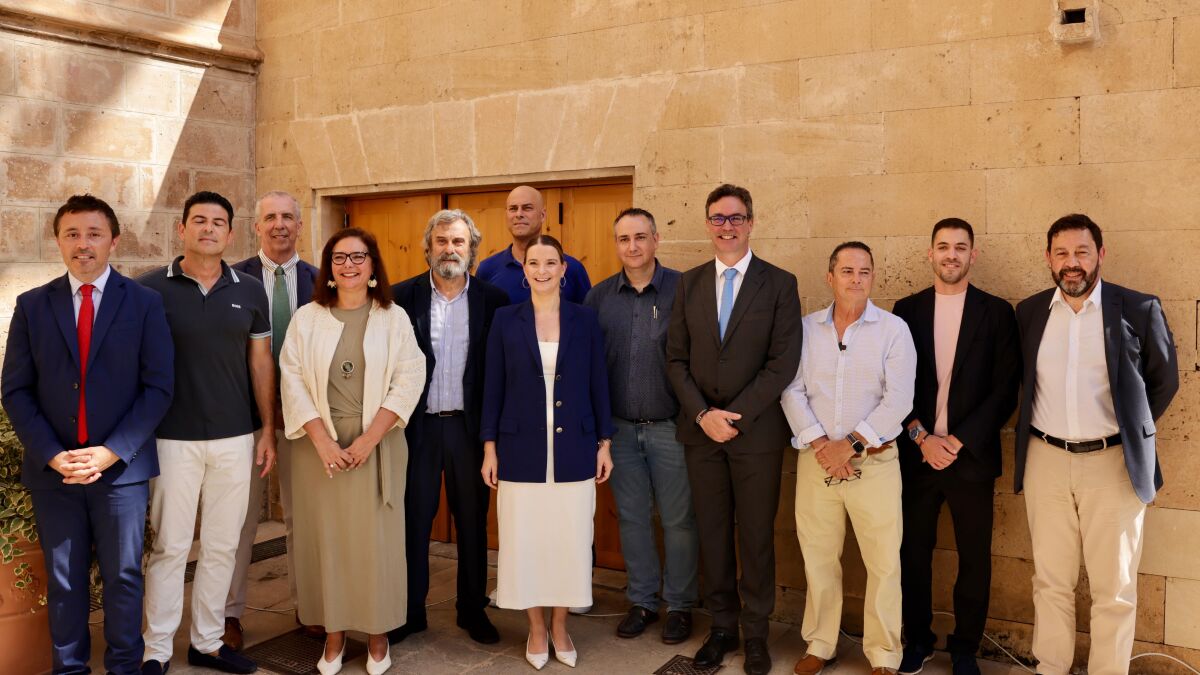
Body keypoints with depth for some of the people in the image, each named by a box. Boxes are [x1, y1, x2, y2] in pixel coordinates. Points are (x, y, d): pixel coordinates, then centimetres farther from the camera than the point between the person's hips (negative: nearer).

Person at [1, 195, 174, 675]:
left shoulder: (144, 303, 0)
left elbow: (158, 387, -4)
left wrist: (111, 452, -12)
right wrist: (51, 454, -9)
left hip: (121, 467, -1)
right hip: (53, 468, 2)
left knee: (123, 575, 8)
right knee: (63, 579, 12)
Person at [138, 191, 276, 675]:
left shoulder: (250, 291, 5)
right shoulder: (151, 288, -2)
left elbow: (260, 361, 9)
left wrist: (268, 430, 5)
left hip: (235, 437, 3)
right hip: (173, 438, -3)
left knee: (222, 545, 10)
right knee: (169, 546, 3)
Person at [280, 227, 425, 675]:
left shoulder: (394, 318, 1)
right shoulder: (307, 318, 3)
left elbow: (409, 381, -5)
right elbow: (293, 381, -1)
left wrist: (368, 439, -12)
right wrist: (322, 441, -11)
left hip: (377, 445, -1)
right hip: (319, 445, 1)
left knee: (375, 538, 4)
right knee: (324, 537, 6)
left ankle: (377, 633, 19)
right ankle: (333, 634, 21)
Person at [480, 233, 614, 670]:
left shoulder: (585, 320, 2)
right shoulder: (505, 320, 1)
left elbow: (598, 384, 5)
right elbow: (493, 387, 2)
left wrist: (604, 443, 4)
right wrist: (489, 447, -1)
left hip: (573, 449, 1)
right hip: (522, 450, 0)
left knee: (569, 539, 7)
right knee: (525, 540, 7)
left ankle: (560, 626, 26)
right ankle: (536, 629, 25)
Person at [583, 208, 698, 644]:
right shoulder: (599, 296, 3)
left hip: (671, 427, -3)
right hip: (620, 427, 3)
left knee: (678, 520, 6)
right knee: (632, 518, 13)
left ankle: (679, 605, 23)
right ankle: (641, 600, 29)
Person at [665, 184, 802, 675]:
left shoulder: (779, 284, -1)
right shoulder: (689, 284, 8)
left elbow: (783, 362, -8)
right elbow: (676, 358, 5)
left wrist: (735, 415, -14)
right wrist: (703, 414, -9)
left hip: (756, 429, -3)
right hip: (700, 430, 3)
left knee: (756, 535, 6)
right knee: (712, 533, 10)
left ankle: (755, 634, 20)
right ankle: (721, 626, 24)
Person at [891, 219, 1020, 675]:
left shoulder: (996, 312, 1)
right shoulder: (906, 309, 5)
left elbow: (1005, 391, -4)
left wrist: (957, 441, -12)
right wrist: (921, 438, -9)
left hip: (972, 456, -1)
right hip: (915, 454, 1)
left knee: (974, 558, 7)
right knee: (914, 553, 9)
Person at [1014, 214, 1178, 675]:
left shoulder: (1138, 309, -3)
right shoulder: (1028, 312, 4)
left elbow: (1164, 380, 7)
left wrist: (1129, 432, 7)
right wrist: (1042, 426, 9)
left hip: (1113, 462, -2)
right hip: (1046, 460, 2)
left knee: (1113, 589, 5)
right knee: (1051, 581, 11)